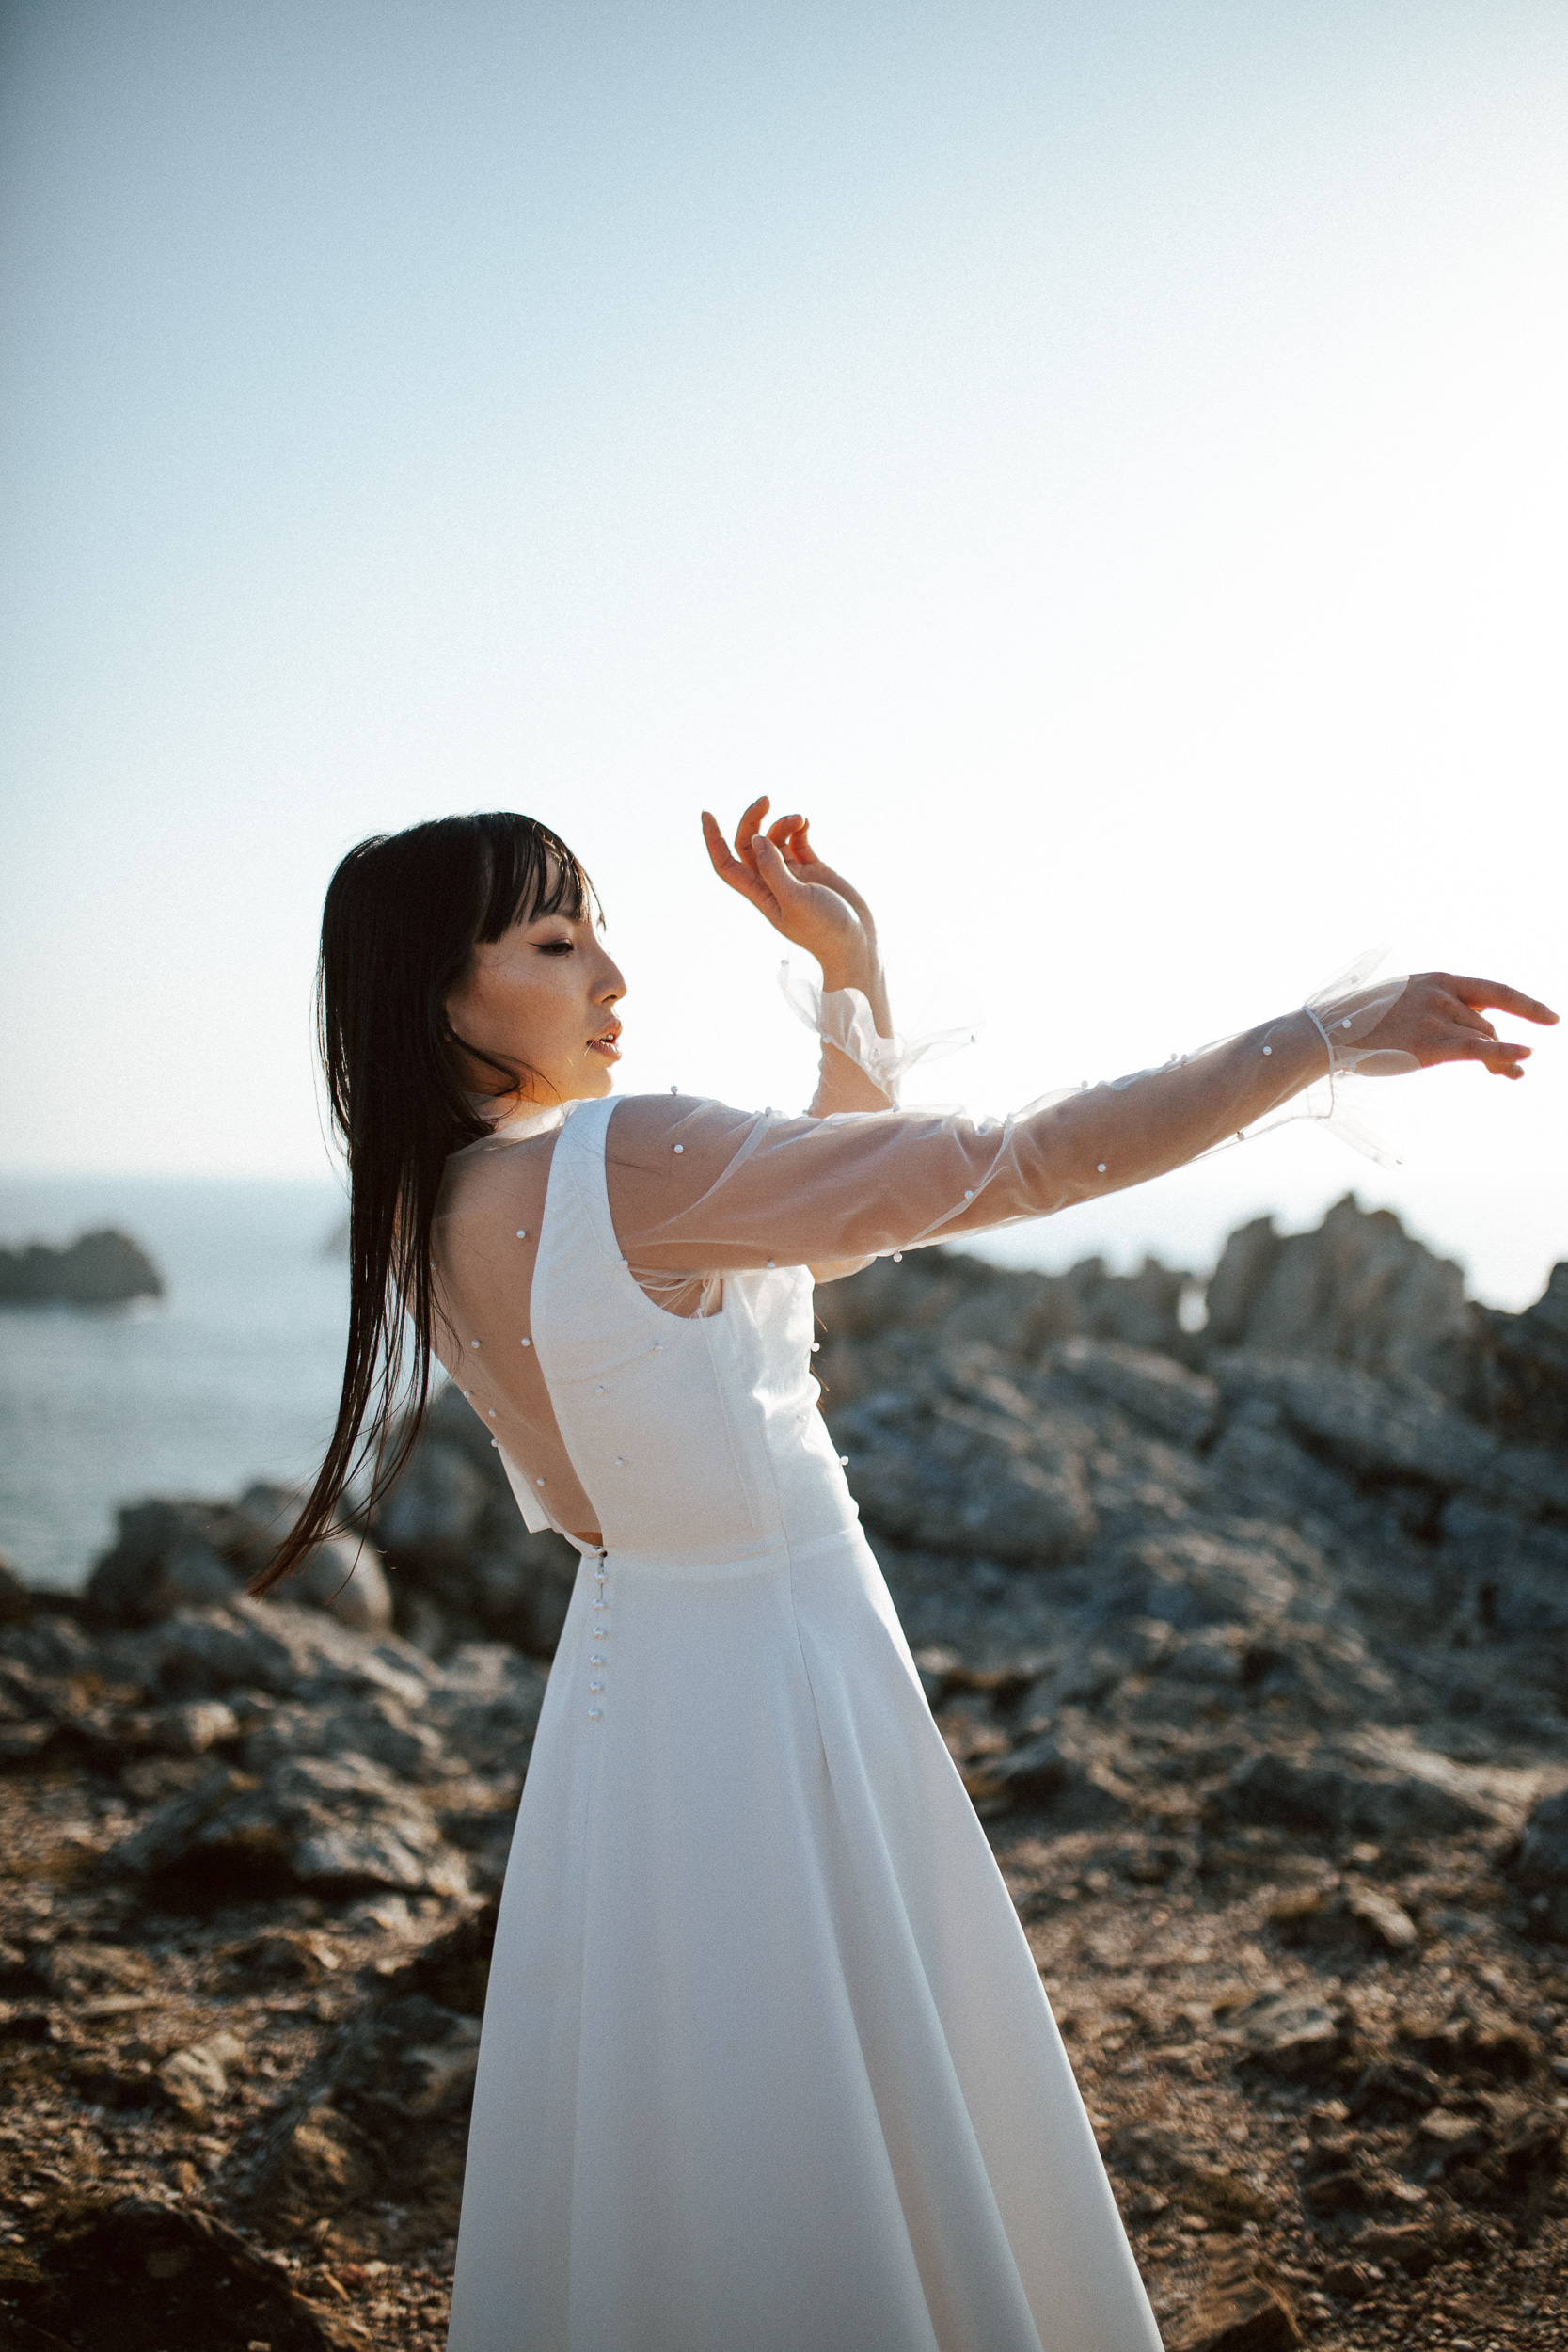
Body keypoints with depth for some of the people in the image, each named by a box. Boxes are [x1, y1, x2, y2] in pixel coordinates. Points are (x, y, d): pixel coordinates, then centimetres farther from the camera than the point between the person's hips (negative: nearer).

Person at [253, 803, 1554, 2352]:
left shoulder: (437, 1216, 2)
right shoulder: (615, 1166, -26)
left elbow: (839, 1206, 10)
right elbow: (1009, 1167, -26)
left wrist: (848, 964, 2)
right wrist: (1326, 1033, -19)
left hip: (642, 1655, 9)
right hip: (764, 1695, -9)